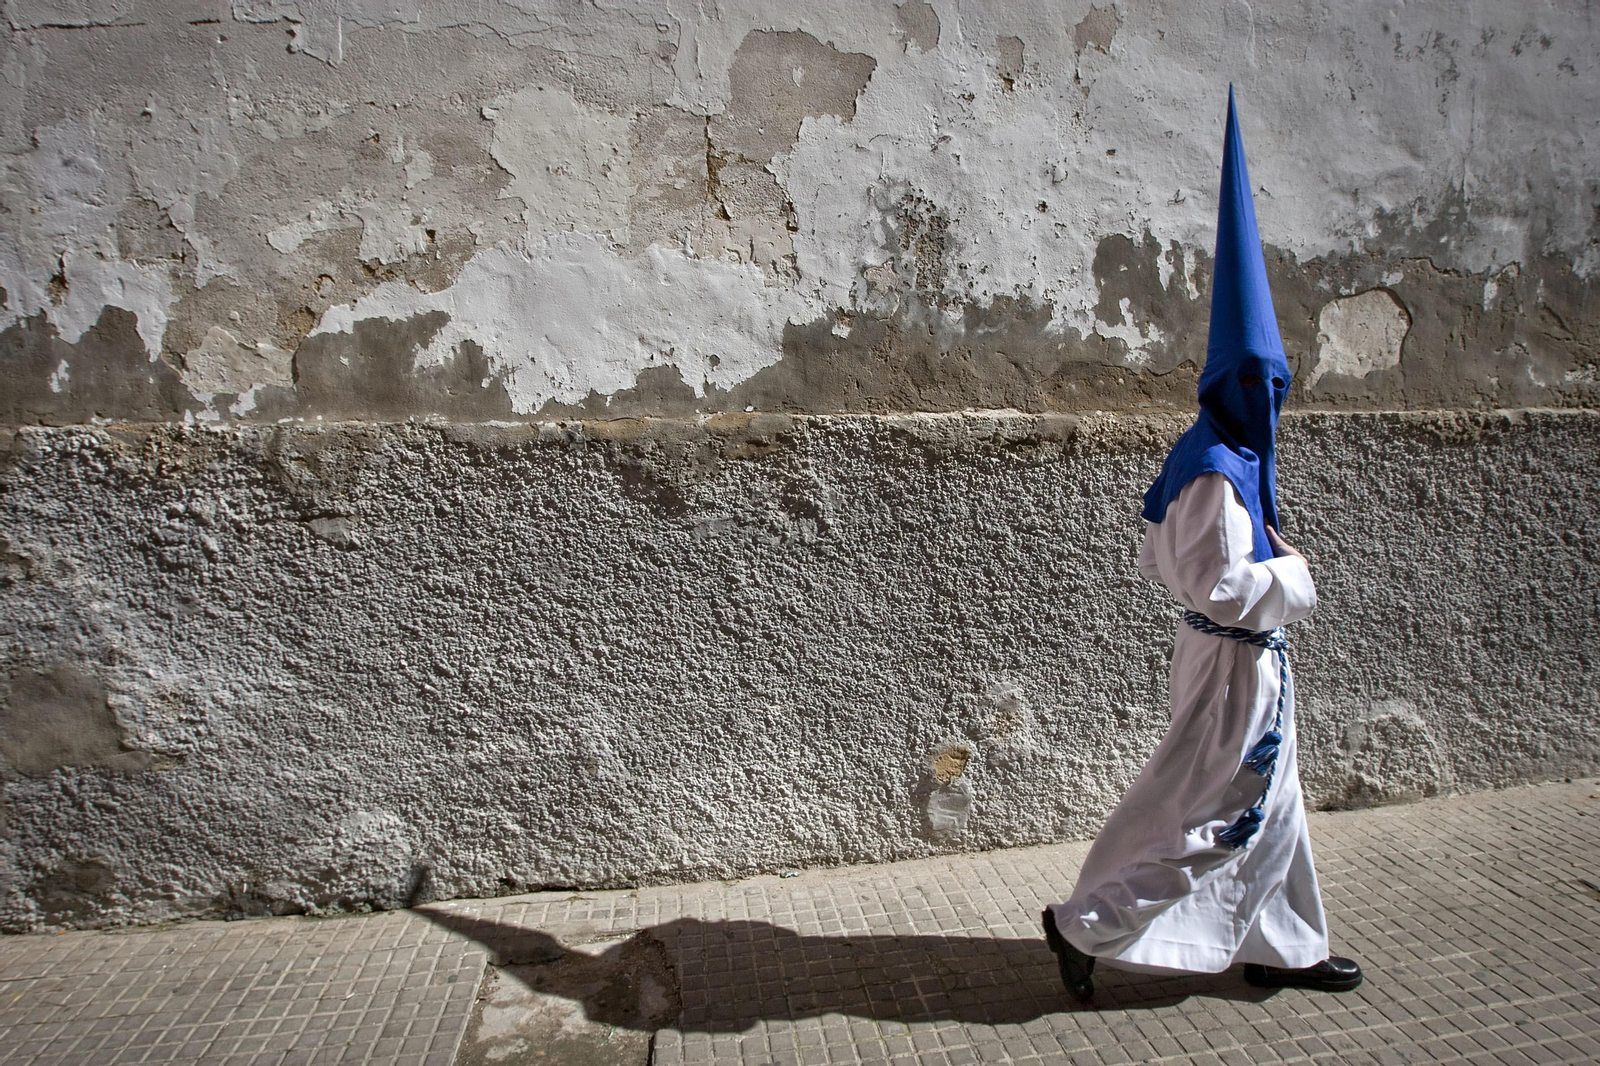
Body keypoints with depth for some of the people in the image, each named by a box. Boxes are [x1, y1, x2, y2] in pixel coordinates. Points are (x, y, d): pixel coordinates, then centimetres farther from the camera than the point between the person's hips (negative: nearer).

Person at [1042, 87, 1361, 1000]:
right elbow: (1220, 588, -26)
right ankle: (1085, 923, 12)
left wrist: (1261, 553, 8)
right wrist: (1292, 574, -11)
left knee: (1269, 805, 19)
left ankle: (1283, 949, 35)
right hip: (1236, 663, -10)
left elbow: (1159, 560, 12)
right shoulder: (1218, 475, -23)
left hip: (1245, 659, 10)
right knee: (1199, 810, 1)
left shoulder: (1207, 458, 8)